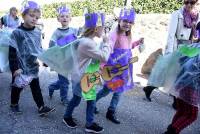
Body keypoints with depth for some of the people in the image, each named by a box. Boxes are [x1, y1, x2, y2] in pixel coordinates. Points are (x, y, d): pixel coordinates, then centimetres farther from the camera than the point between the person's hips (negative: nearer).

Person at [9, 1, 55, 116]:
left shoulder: (37, 33, 3)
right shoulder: (17, 33, -15)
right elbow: (12, 52, -14)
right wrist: (15, 67, -17)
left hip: (34, 67, 5)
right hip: (21, 68, -4)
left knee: (36, 88, 12)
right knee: (17, 87, 14)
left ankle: (41, 107, 19)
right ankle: (14, 104, 36)